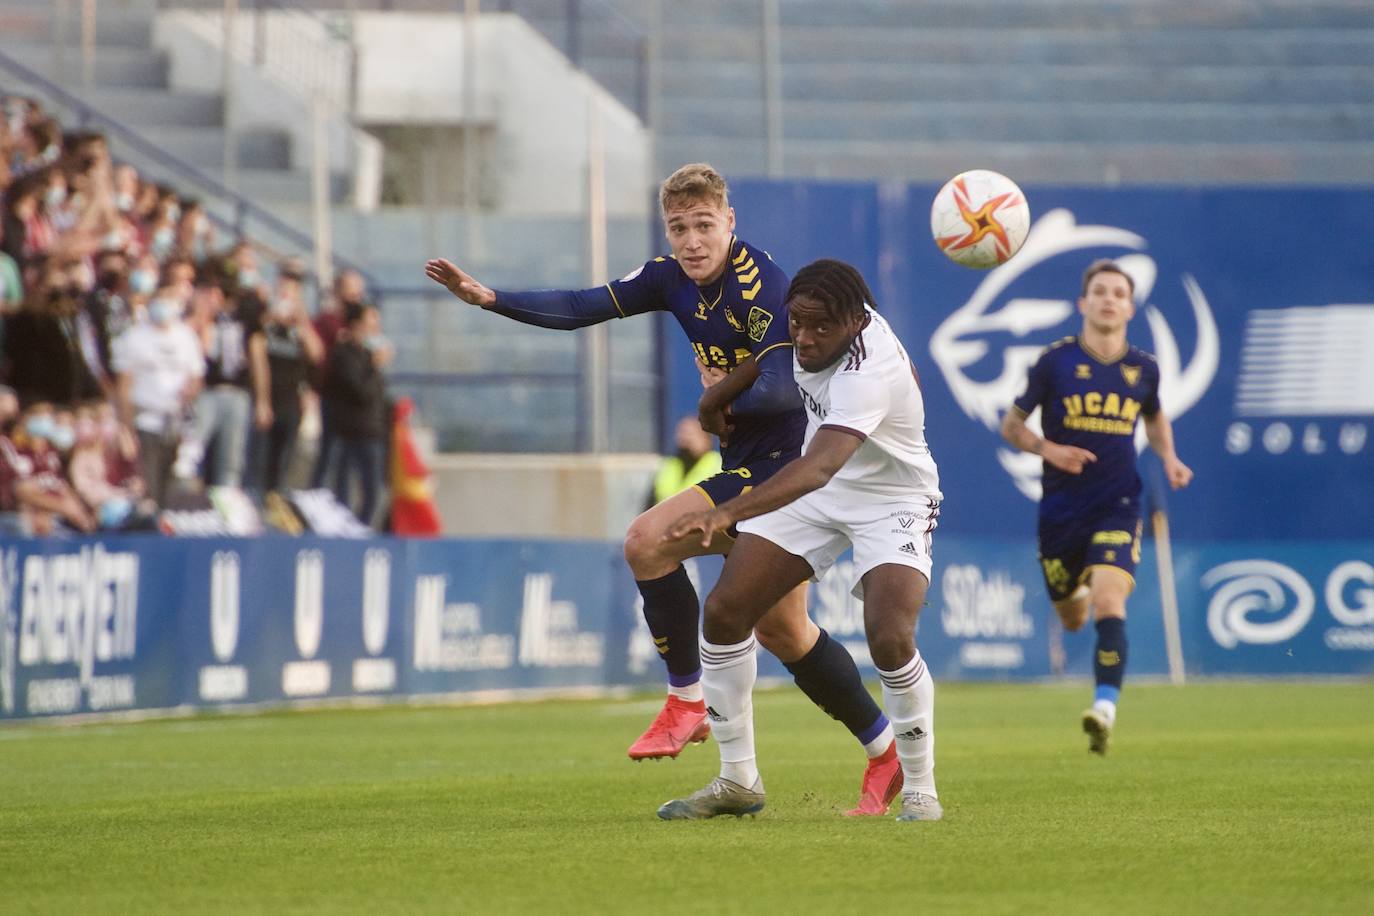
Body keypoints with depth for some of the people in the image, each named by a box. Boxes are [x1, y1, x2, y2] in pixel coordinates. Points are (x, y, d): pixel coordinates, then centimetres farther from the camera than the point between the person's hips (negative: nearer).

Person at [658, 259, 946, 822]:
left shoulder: (867, 375, -36)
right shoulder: (836, 322, -13)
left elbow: (819, 468, -52)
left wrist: (727, 514, -64)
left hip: (892, 503, -8)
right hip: (815, 491, 8)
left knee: (889, 638, -29)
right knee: (724, 611, -3)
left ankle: (920, 790, -8)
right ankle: (738, 781, 10)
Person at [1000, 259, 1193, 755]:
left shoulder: (1143, 369, 3)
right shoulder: (1056, 361, -5)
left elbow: (1154, 418, 24)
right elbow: (1012, 424, 3)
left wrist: (1169, 458, 4)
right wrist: (1047, 449, -16)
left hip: (1117, 506, 0)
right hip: (1061, 506, 0)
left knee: (1108, 604, -22)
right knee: (1072, 619, 14)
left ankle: (1105, 708, -26)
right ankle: (1078, 590, 53)